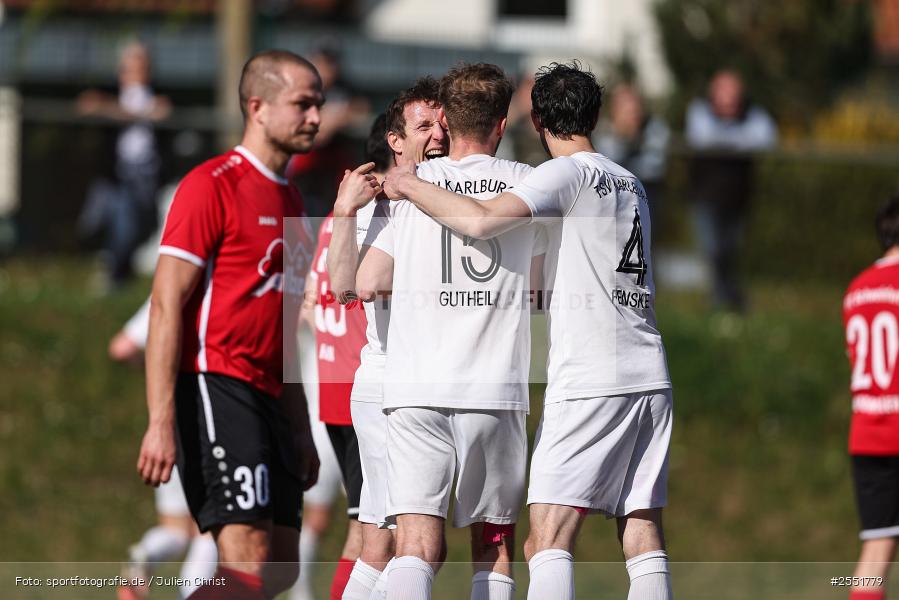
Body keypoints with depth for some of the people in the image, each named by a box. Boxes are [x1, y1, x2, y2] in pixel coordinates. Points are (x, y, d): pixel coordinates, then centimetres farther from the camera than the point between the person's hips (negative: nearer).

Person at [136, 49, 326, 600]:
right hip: (216, 387, -9)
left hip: (269, 399, 9)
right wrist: (161, 423, -21)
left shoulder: (290, 201, 20)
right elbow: (166, 306, -13)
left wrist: (301, 431, 24)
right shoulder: (213, 186, -7)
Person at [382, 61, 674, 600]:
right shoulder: (631, 185, 18)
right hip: (651, 378, 7)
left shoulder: (567, 174, -5)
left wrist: (412, 187, -4)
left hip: (587, 380, -7)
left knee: (550, 536, -11)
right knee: (643, 536, 5)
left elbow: (483, 220, -20)